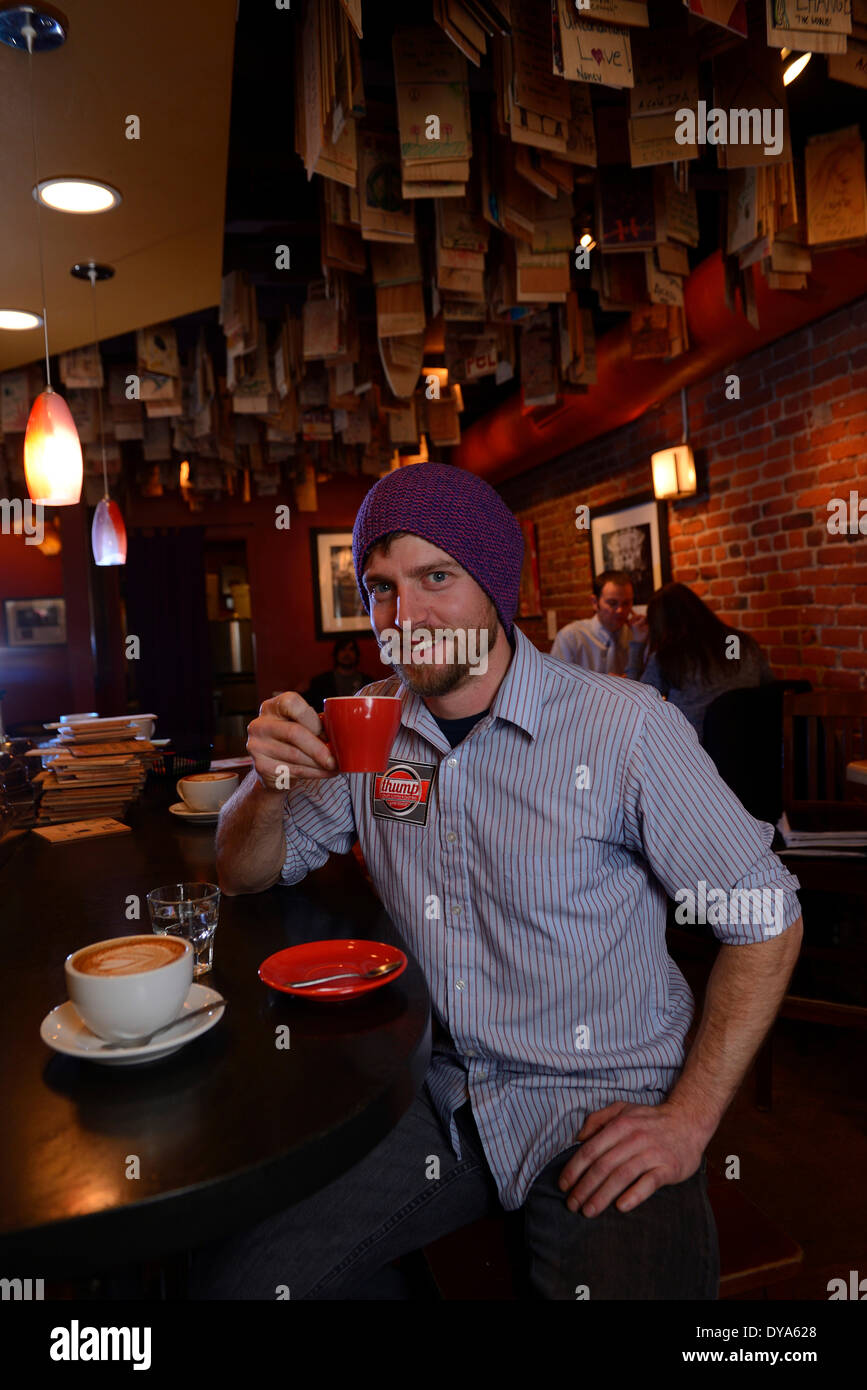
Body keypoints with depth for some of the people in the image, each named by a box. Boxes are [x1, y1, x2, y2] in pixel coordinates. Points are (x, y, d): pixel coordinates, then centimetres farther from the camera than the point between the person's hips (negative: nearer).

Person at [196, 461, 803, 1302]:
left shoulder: (623, 727, -15)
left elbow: (766, 917, -8)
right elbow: (245, 876, 9)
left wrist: (689, 1120, -13)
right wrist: (269, 784, -13)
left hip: (602, 1108, -3)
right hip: (438, 1096, 4)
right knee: (231, 1276, -9)